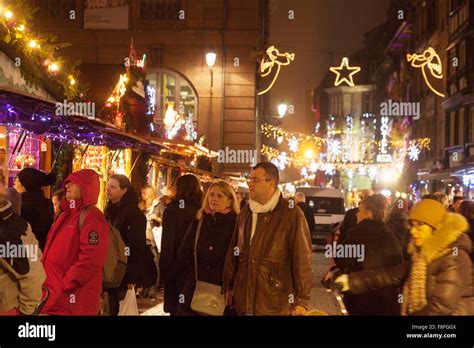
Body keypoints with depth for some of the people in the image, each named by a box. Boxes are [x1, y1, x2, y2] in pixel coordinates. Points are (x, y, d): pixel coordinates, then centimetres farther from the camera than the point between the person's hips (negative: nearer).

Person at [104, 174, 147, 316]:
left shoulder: (134, 213, -13)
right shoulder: (110, 211, 12)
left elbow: (137, 247, -16)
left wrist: (132, 277, -19)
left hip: (124, 274, -7)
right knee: (112, 309, 12)